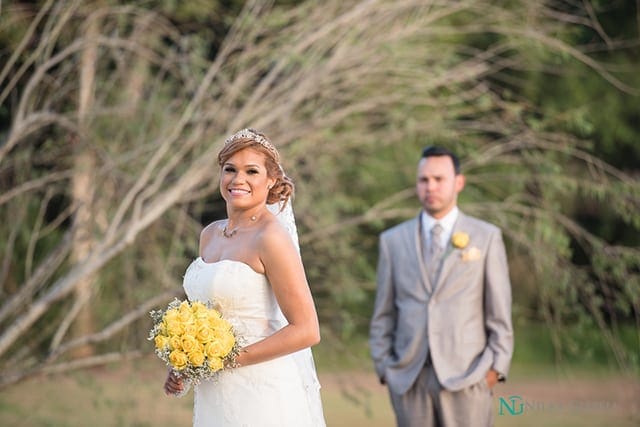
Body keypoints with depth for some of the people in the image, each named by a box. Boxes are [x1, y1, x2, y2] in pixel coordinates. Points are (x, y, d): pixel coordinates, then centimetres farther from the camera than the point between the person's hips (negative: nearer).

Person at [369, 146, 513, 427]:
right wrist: (383, 367, 5)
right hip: (409, 379, 2)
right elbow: (383, 315, 12)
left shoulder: (486, 237, 5)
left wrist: (496, 367, -3)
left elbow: (499, 311, 4)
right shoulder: (393, 240, 10)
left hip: (466, 375, -2)